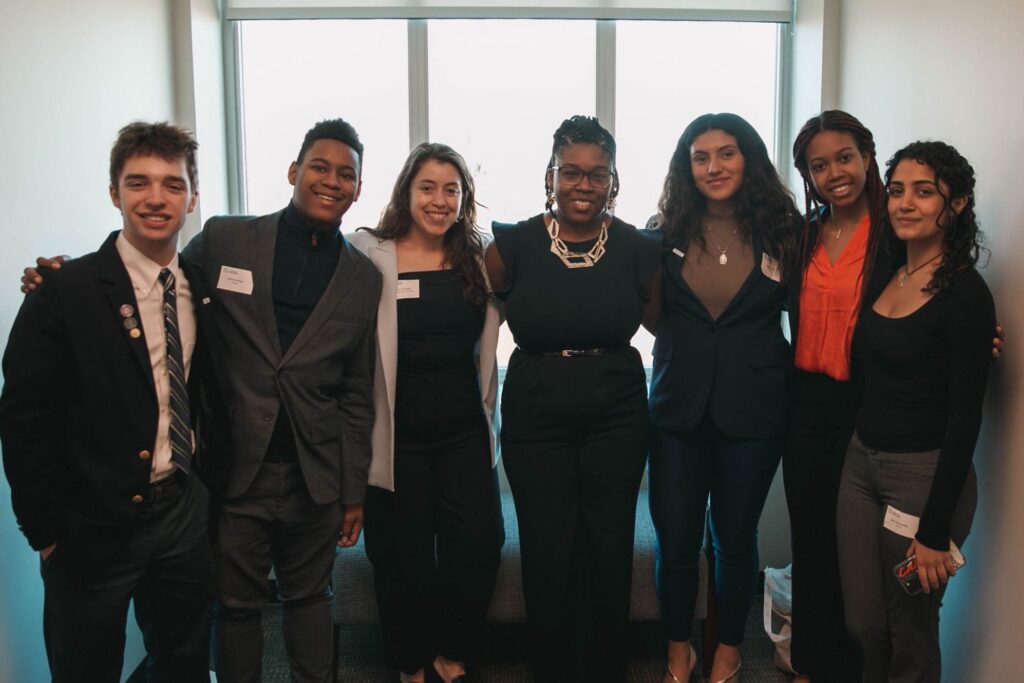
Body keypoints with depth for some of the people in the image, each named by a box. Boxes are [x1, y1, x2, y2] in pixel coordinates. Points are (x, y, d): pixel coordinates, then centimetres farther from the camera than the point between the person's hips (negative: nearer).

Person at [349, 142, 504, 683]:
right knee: (405, 555, 9)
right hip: (398, 431, -3)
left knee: (480, 542, -1)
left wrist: (487, 414, 7)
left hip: (464, 430, 3)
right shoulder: (371, 256, -7)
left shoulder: (478, 259, 5)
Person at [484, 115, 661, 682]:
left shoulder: (638, 249, -2)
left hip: (617, 417, 1)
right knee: (548, 553, 5)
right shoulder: (514, 244, -6)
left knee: (608, 550, 10)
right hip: (535, 419, -1)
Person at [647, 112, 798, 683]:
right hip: (679, 406, 1)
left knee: (735, 537, 14)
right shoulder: (669, 232, 0)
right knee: (675, 537, 9)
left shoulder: (781, 229, -3)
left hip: (753, 412, -1)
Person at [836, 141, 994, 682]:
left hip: (925, 474, -6)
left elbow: (964, 420, -16)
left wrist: (936, 530, -16)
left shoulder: (965, 294, -15)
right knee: (863, 625, 16)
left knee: (909, 636, 12)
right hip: (861, 461, 6)